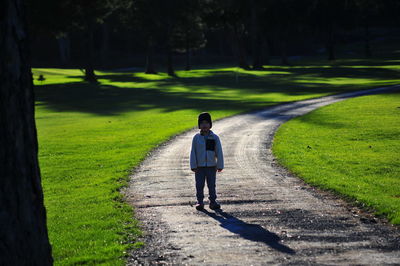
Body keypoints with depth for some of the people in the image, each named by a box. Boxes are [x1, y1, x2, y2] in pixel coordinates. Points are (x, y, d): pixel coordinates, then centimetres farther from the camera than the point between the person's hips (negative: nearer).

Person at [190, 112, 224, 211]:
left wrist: (220, 165, -1)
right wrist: (193, 166, -5)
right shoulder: (196, 138, -1)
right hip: (199, 166, 0)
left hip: (211, 166, 0)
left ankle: (213, 201, 13)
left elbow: (219, 152, 2)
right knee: (199, 185, 3)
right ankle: (200, 202, 10)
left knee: (212, 185, 5)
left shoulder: (215, 137, 0)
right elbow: (193, 152, 0)